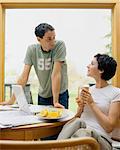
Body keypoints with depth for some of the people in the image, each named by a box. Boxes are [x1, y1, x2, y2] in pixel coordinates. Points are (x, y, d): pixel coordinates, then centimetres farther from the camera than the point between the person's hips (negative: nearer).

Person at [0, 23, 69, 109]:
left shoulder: (60, 45, -19)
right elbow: (24, 76, -10)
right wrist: (12, 100, -11)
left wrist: (55, 101, -25)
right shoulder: (32, 49, -10)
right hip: (42, 95, 3)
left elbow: (56, 74, -25)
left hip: (60, 94, -2)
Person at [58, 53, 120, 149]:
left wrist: (92, 103, -10)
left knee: (81, 134, -36)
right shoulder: (88, 89, 15)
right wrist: (80, 107, -3)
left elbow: (109, 127, -9)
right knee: (77, 122, -29)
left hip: (100, 137, -4)